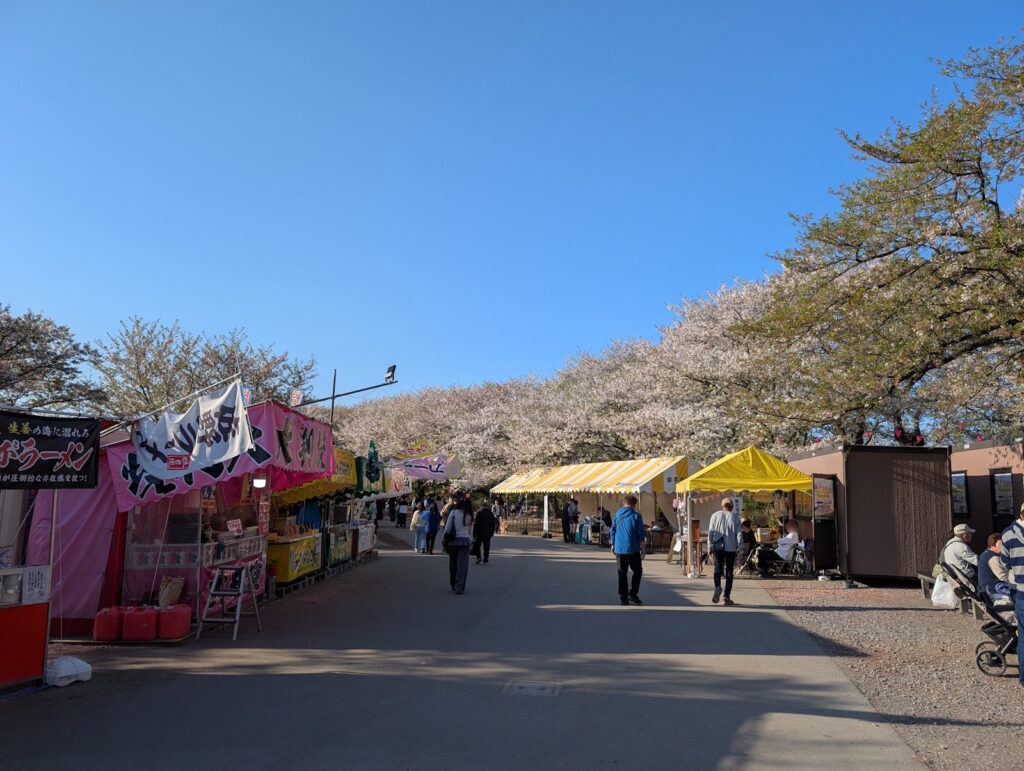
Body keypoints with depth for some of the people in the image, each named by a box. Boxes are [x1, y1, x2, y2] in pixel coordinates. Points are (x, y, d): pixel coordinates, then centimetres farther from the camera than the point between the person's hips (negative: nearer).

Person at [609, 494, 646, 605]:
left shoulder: (617, 515, 6)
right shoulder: (636, 516, -5)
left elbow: (612, 531, 9)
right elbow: (641, 534, -5)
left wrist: (612, 545, 19)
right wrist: (642, 549, 2)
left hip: (619, 549, 4)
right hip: (632, 549, -3)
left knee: (622, 573, 10)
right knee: (637, 571, 10)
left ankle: (623, 597, 10)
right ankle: (633, 594, 0)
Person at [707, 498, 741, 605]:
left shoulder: (715, 515, 2)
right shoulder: (735, 517, 1)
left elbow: (710, 532, -1)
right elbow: (738, 534, -2)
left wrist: (709, 546, 3)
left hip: (718, 547, 0)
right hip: (731, 548, 0)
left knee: (718, 569, 11)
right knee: (729, 572, 6)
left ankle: (717, 587, -17)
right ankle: (727, 597, 5)